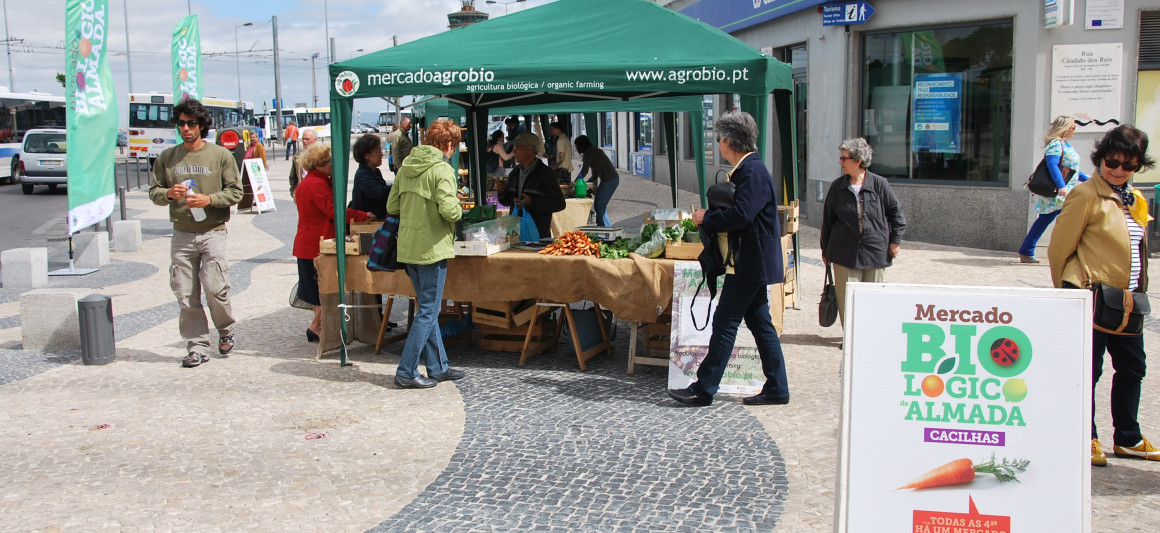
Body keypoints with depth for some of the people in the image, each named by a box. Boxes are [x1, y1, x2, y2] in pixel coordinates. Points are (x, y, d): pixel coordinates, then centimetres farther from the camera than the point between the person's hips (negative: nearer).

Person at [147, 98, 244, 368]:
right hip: (181, 235, 3)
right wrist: (169, 194, -11)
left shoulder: (220, 155, 1)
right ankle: (197, 346, 11)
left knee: (215, 288, -9)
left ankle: (226, 330, 18)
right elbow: (154, 191, 12)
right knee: (186, 295, 2)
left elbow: (235, 191, 1)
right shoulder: (167, 158, 9)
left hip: (213, 232, -3)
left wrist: (208, 199, -14)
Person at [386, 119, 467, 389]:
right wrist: (458, 212, -3)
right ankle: (406, 372, 2)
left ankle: (438, 367, 25)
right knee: (428, 311, 1)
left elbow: (392, 207, 11)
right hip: (432, 248, -8)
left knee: (427, 308, 17)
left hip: (407, 247, 8)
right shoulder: (442, 169, -14)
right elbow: (449, 209, -24)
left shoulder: (406, 167, 8)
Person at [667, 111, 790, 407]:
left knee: (725, 323, -6)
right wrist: (709, 216, 7)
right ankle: (776, 389, 17)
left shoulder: (752, 171, -17)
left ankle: (703, 389, -1)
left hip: (750, 264, -10)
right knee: (759, 323, 12)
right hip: (752, 262, 10)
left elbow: (741, 215, -27)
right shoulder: (747, 169, 15)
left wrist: (707, 218, -14)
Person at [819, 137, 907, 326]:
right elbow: (827, 219, 10)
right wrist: (825, 249, 13)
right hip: (845, 253, 1)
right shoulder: (837, 187, 2)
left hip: (875, 252, -1)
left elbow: (896, 213, 6)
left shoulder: (879, 184, -3)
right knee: (846, 299, -2)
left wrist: (895, 240, 1)